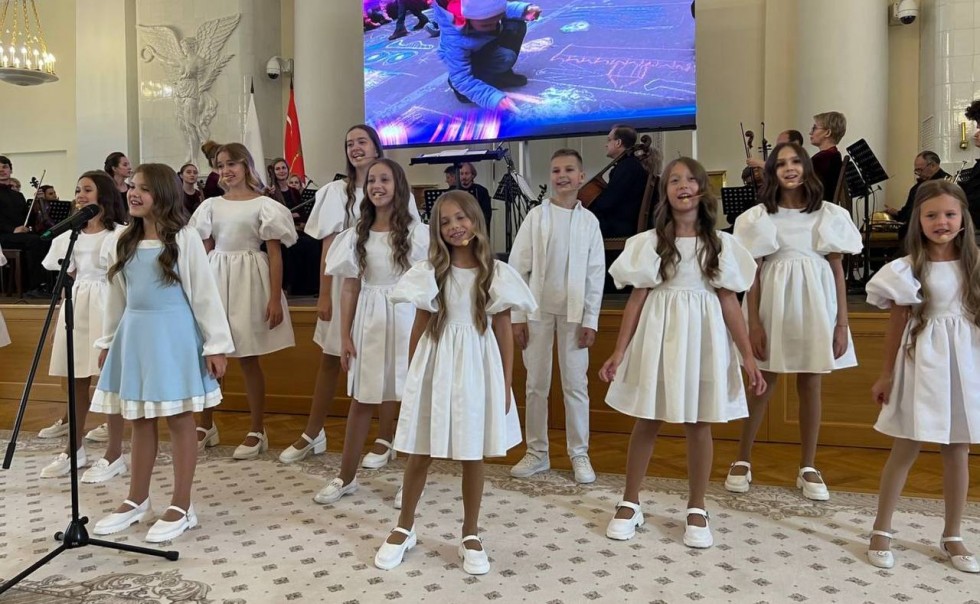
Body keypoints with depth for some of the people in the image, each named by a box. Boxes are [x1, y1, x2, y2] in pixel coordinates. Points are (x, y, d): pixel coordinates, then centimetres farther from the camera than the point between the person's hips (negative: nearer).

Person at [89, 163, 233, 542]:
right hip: (133, 335, 6)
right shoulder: (122, 242, 9)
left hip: (173, 334, -6)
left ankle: (181, 507, 11)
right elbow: (117, 296, 16)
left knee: (179, 420, 1)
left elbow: (205, 294, -9)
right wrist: (107, 340, 17)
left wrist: (216, 344, -12)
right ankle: (137, 500, 27)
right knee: (140, 420, 14)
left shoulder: (184, 239, -8)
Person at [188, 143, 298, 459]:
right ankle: (206, 426, 22)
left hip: (248, 281, -4)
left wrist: (275, 298, -13)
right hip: (215, 280, 4)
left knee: (248, 358, 1)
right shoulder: (211, 205, 9)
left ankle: (257, 431, 13)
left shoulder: (263, 205, -3)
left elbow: (275, 255, -6)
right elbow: (204, 252, 12)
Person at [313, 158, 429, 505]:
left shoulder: (416, 231, -2)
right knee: (361, 399, 9)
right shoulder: (358, 233, 7)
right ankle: (346, 477, 22)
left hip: (406, 318, -3)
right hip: (369, 320, 3)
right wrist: (345, 335, 2)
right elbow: (351, 287, 6)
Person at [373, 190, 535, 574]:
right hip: (435, 367, 0)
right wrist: (413, 375, 3)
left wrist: (506, 382, 0)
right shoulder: (429, 271, 0)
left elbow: (503, 330, 1)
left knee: (473, 456, 10)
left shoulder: (495, 272, -1)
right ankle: (404, 528, 30)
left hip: (478, 369, 0)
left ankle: (471, 536, 26)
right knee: (421, 454, 10)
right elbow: (420, 326, 3)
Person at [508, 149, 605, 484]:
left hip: (574, 312, 0)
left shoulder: (589, 221, 3)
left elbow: (596, 274, 2)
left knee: (576, 385, 4)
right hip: (538, 310, 0)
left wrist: (590, 320, -3)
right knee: (536, 384, 8)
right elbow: (517, 267, 0)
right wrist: (516, 315, -4)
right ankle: (537, 452, 19)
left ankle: (579, 454, 15)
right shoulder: (536, 216, 1)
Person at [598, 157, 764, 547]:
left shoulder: (719, 243, 4)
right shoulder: (650, 241, 1)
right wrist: (619, 351, -5)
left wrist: (748, 356, -1)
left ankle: (696, 510, 22)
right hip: (658, 334, -1)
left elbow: (729, 302, 3)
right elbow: (637, 299, 0)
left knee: (699, 424, 7)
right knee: (647, 422, 7)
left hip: (703, 337, 1)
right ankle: (629, 504, 22)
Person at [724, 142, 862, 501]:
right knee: (763, 383, 5)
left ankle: (808, 468, 18)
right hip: (774, 301, -1)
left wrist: (842, 323, 0)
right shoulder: (759, 216, 2)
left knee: (810, 384, 7)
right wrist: (753, 323, -9)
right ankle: (743, 460, 18)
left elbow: (837, 270, 5)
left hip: (815, 301, 1)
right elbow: (751, 272, -1)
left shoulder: (829, 214, 6)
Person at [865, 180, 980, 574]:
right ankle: (881, 531, 16)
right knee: (906, 450, 3)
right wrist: (886, 374, 1)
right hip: (922, 363, -2)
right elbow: (897, 324, 0)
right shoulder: (909, 269, -4)